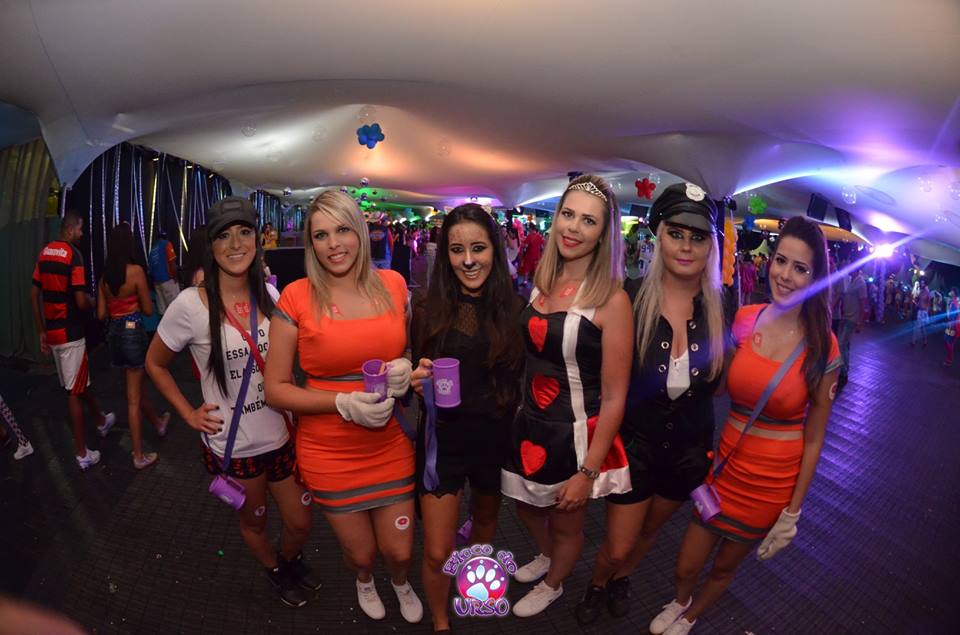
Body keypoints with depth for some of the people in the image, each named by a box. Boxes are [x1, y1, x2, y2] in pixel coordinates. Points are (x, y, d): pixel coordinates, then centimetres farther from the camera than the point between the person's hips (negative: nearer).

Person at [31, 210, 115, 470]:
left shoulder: (44, 252, 7)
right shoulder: (73, 254, -16)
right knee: (75, 391, 0)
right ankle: (82, 453, 8)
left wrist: (42, 331, 16)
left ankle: (101, 420, 44)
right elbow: (81, 302, -20)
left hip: (52, 331, 7)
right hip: (70, 333, -7)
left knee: (79, 381, 23)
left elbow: (34, 296, 10)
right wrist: (94, 302, 3)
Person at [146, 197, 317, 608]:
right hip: (232, 447, -3)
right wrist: (189, 414, -5)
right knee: (254, 521, 22)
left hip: (281, 436, 3)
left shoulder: (269, 294, -4)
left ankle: (291, 559, 51)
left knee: (300, 523, 16)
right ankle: (275, 571, 54)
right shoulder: (191, 305, -16)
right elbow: (155, 363, 0)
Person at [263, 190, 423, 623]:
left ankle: (401, 583, 54)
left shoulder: (393, 284, -3)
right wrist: (345, 403, -21)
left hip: (391, 445, 2)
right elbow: (275, 389, -8)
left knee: (399, 551, 14)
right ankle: (364, 581, 58)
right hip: (328, 453, -2)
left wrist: (405, 370, -11)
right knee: (361, 553, 17)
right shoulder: (297, 297, -12)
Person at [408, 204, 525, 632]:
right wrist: (418, 381, -24)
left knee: (485, 519, 28)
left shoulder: (514, 309, -9)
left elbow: (521, 376, 1)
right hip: (444, 439, -2)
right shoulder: (429, 310, -12)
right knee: (437, 553, 4)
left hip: (497, 439, 2)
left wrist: (517, 414, -9)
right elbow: (418, 375, -4)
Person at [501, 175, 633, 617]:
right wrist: (519, 410, 8)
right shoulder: (543, 283, -2)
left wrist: (588, 471, -16)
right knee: (526, 506, 27)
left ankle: (552, 585, 53)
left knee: (566, 526, 20)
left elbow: (614, 397, -17)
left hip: (576, 434, -5)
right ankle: (546, 557, 60)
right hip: (530, 424, 6)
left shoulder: (611, 300, -20)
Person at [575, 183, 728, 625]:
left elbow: (719, 381, 3)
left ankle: (621, 579, 58)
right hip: (635, 443, -3)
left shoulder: (720, 310, -10)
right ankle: (597, 584, 47)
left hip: (689, 450, 3)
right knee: (617, 547, 11)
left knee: (649, 531, 26)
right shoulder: (631, 298, -19)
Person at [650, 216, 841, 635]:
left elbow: (814, 438, -6)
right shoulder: (744, 320, -8)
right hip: (726, 463, 1)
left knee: (724, 567, 21)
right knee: (685, 568, 12)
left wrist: (792, 513, -3)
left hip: (774, 482, -1)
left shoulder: (822, 347, -12)